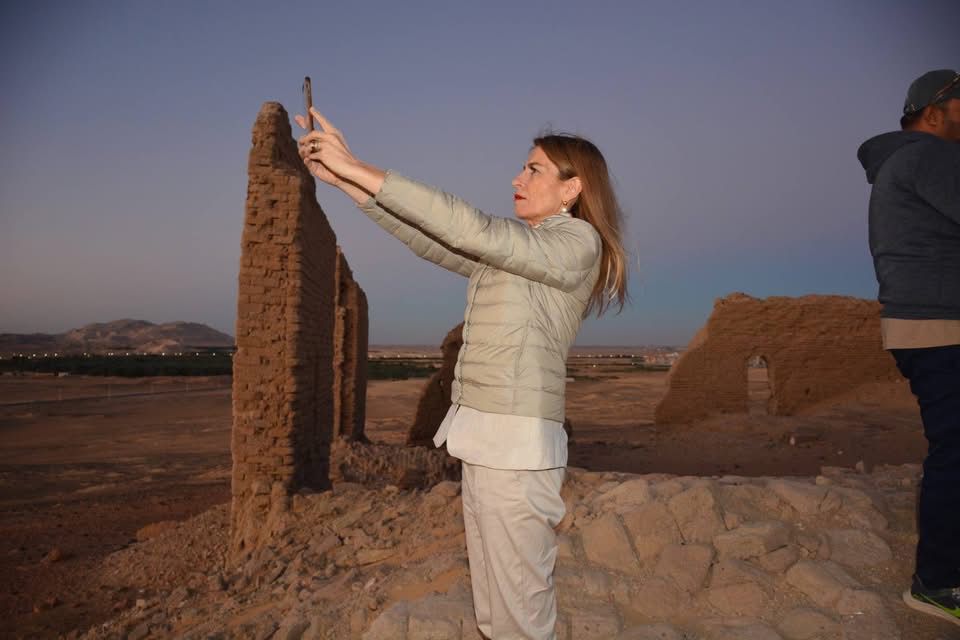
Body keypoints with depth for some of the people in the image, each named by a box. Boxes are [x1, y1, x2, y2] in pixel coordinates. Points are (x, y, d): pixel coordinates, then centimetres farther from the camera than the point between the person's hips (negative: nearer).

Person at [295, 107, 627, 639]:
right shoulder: (507, 252, 18)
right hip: (482, 438, 8)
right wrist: (345, 180, 7)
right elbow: (432, 242, 14)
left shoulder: (577, 241, -7)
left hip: (516, 442, -8)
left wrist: (360, 169, -14)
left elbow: (469, 228, -17)